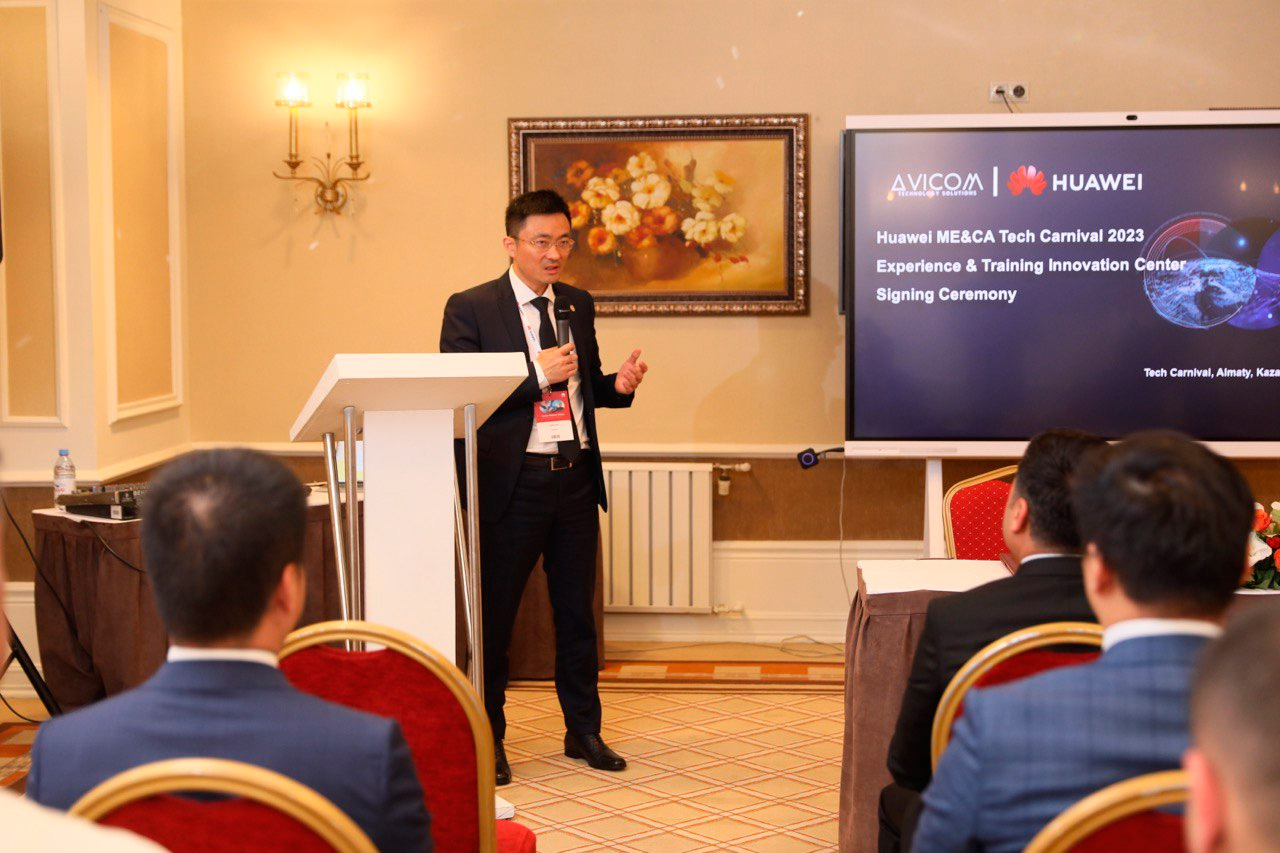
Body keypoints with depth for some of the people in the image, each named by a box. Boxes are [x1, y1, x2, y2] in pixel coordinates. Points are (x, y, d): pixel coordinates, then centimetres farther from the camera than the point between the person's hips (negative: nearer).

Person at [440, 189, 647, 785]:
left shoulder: (578, 305, 11)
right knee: (494, 615, 5)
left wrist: (618, 384, -3)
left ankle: (584, 730, 26)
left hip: (576, 475, 5)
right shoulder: (470, 308, -6)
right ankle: (488, 739, 19)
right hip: (512, 482, -5)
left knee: (577, 612, 13)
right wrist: (537, 376, -19)